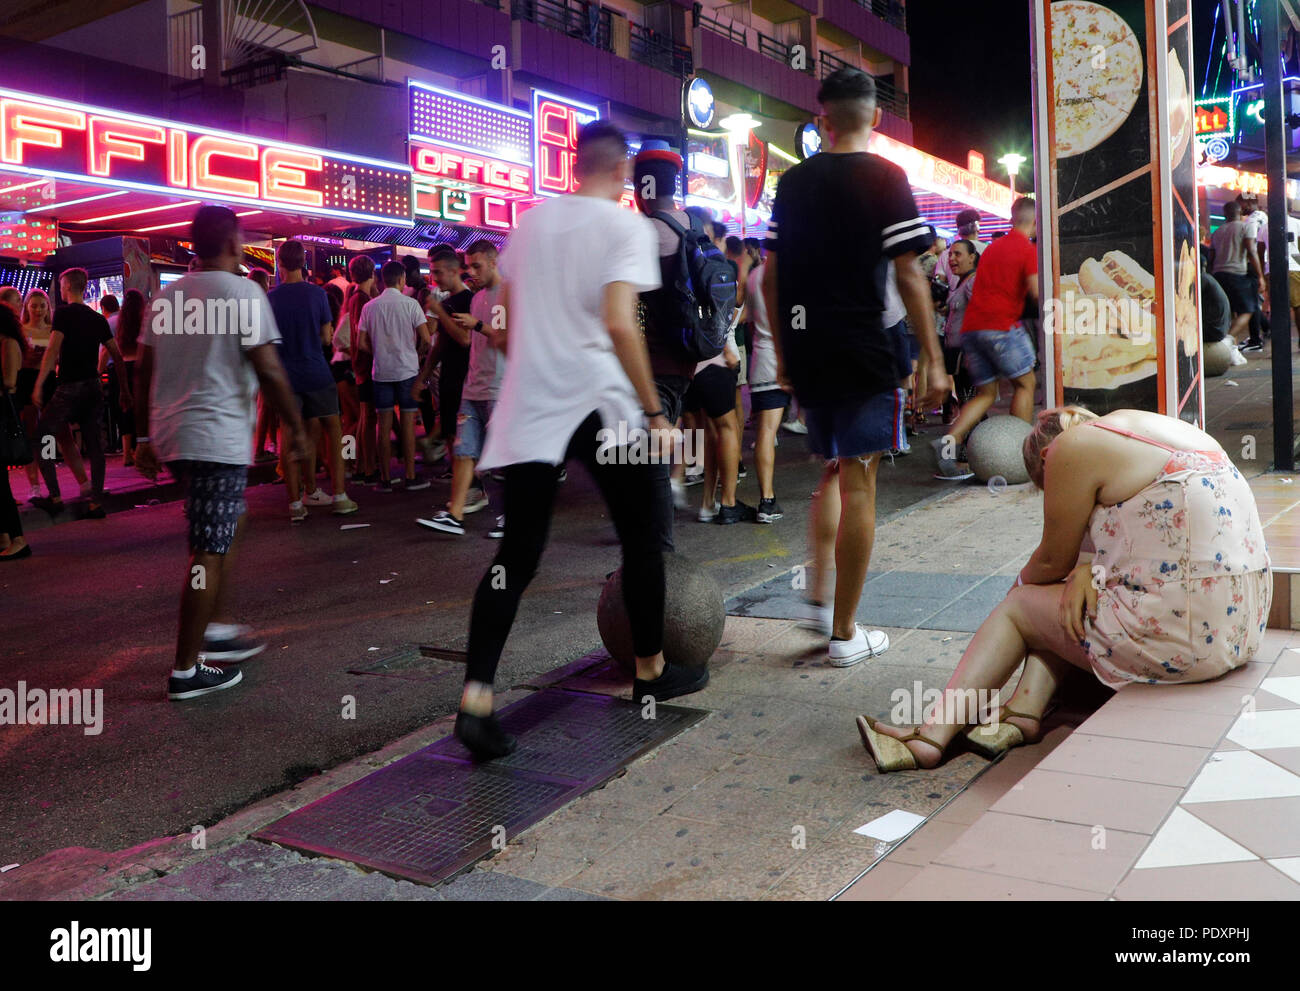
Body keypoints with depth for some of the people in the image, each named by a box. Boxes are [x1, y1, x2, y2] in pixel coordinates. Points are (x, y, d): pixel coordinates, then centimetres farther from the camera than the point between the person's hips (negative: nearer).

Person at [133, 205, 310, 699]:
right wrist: (296, 427, -3)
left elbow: (143, 372, 15)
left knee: (229, 522, 24)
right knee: (209, 552, -3)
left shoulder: (165, 297, 13)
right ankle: (187, 670, 1)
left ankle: (217, 630, 26)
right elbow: (268, 370, -13)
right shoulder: (243, 292, -8)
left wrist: (145, 438, 21)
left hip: (169, 435, 8)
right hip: (218, 438, -8)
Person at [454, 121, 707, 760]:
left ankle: (476, 699, -8)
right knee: (640, 538, 14)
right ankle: (651, 672, 27)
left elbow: (511, 318, 17)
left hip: (529, 402, 5)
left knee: (517, 555, 3)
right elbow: (619, 324, -18)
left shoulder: (532, 221, 13)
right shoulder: (626, 226, -5)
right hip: (600, 402, -4)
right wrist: (655, 412, -13)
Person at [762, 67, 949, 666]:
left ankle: (819, 598, 19)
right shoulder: (884, 177, -5)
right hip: (862, 349, -5)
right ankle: (845, 633, 5)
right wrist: (933, 358, -3)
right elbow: (909, 276, -9)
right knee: (858, 484, 0)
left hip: (804, 349, 5)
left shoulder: (793, 180, 9)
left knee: (831, 472, 22)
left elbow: (770, 278, 10)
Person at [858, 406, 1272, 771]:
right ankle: (1024, 714, 9)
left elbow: (1053, 563, 2)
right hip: (1246, 621, 9)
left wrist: (1020, 586, 23)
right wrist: (1090, 568, 3)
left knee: (1016, 608, 10)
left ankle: (935, 733, 11)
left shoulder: (1072, 446, -6)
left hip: (1183, 636, -9)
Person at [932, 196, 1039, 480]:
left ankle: (948, 441, -9)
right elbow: (1037, 293, -11)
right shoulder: (1028, 250, -1)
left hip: (970, 325, 7)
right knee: (1025, 383, 10)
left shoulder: (992, 247, 22)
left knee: (985, 393, 12)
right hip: (1002, 324, -6)